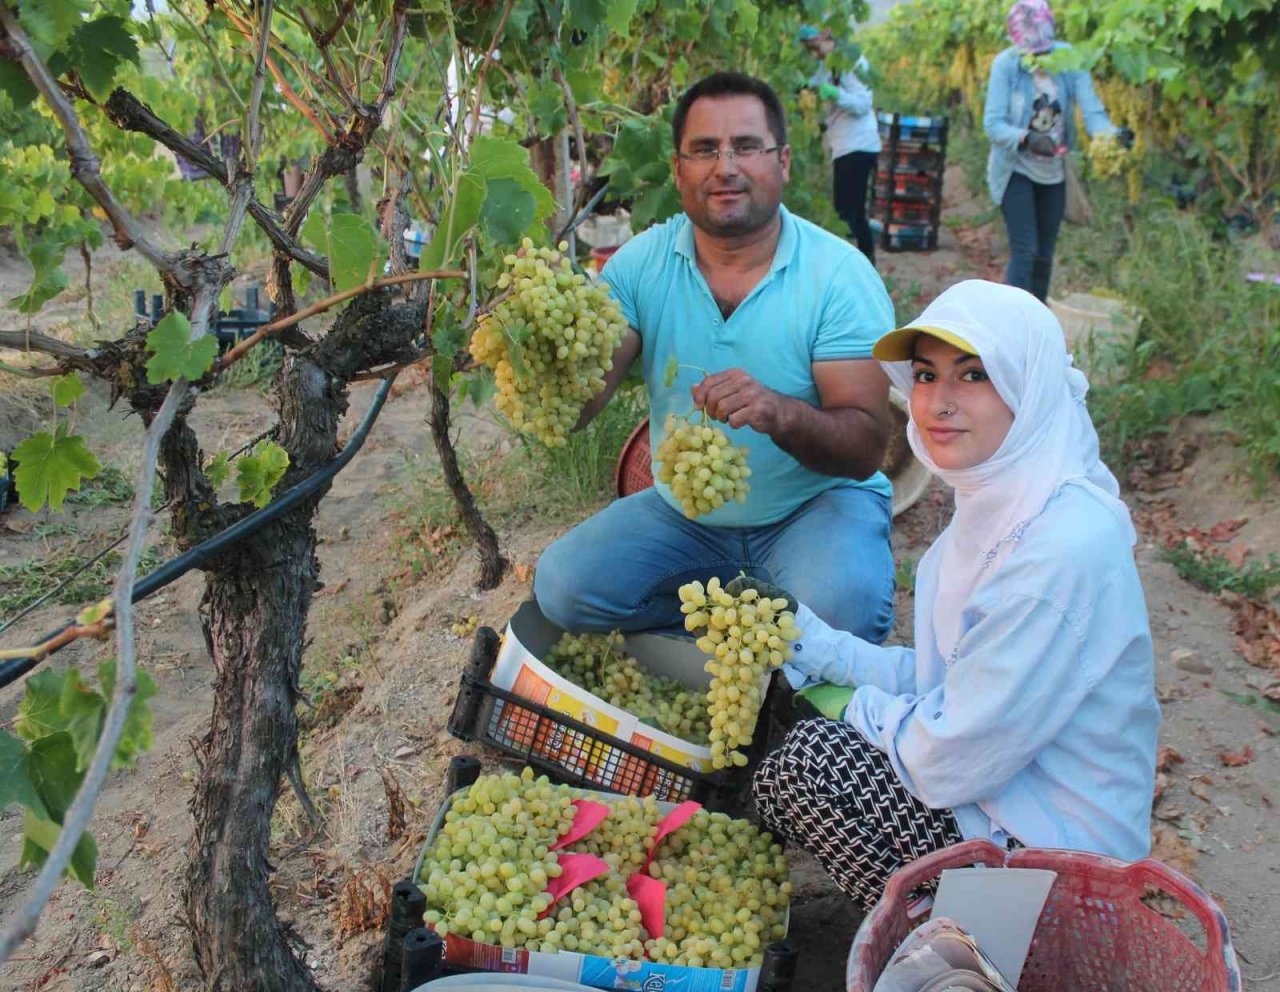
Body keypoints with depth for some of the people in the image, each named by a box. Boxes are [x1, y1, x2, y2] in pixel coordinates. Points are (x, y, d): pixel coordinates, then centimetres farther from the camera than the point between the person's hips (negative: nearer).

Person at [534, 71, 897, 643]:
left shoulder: (840, 274, -15)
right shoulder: (642, 263, -6)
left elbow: (867, 449, -20)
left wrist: (781, 413, -41)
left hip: (818, 504, -3)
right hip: (685, 511, 4)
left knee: (842, 606, -33)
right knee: (563, 587, -15)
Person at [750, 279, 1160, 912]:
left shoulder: (1064, 552, -28)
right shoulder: (998, 507, 2)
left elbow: (954, 760, -24)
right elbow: (941, 677, 7)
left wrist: (864, 707, -6)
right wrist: (807, 639, 1)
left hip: (1050, 850, -9)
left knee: (805, 762, -14)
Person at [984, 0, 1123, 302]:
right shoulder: (1006, 64, -18)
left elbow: (1092, 110, -16)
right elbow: (993, 123, -20)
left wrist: (1111, 135, -36)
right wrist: (1026, 138, -37)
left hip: (1054, 172, 4)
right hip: (1016, 169, -3)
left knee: (1044, 255, 12)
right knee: (1025, 251, -13)